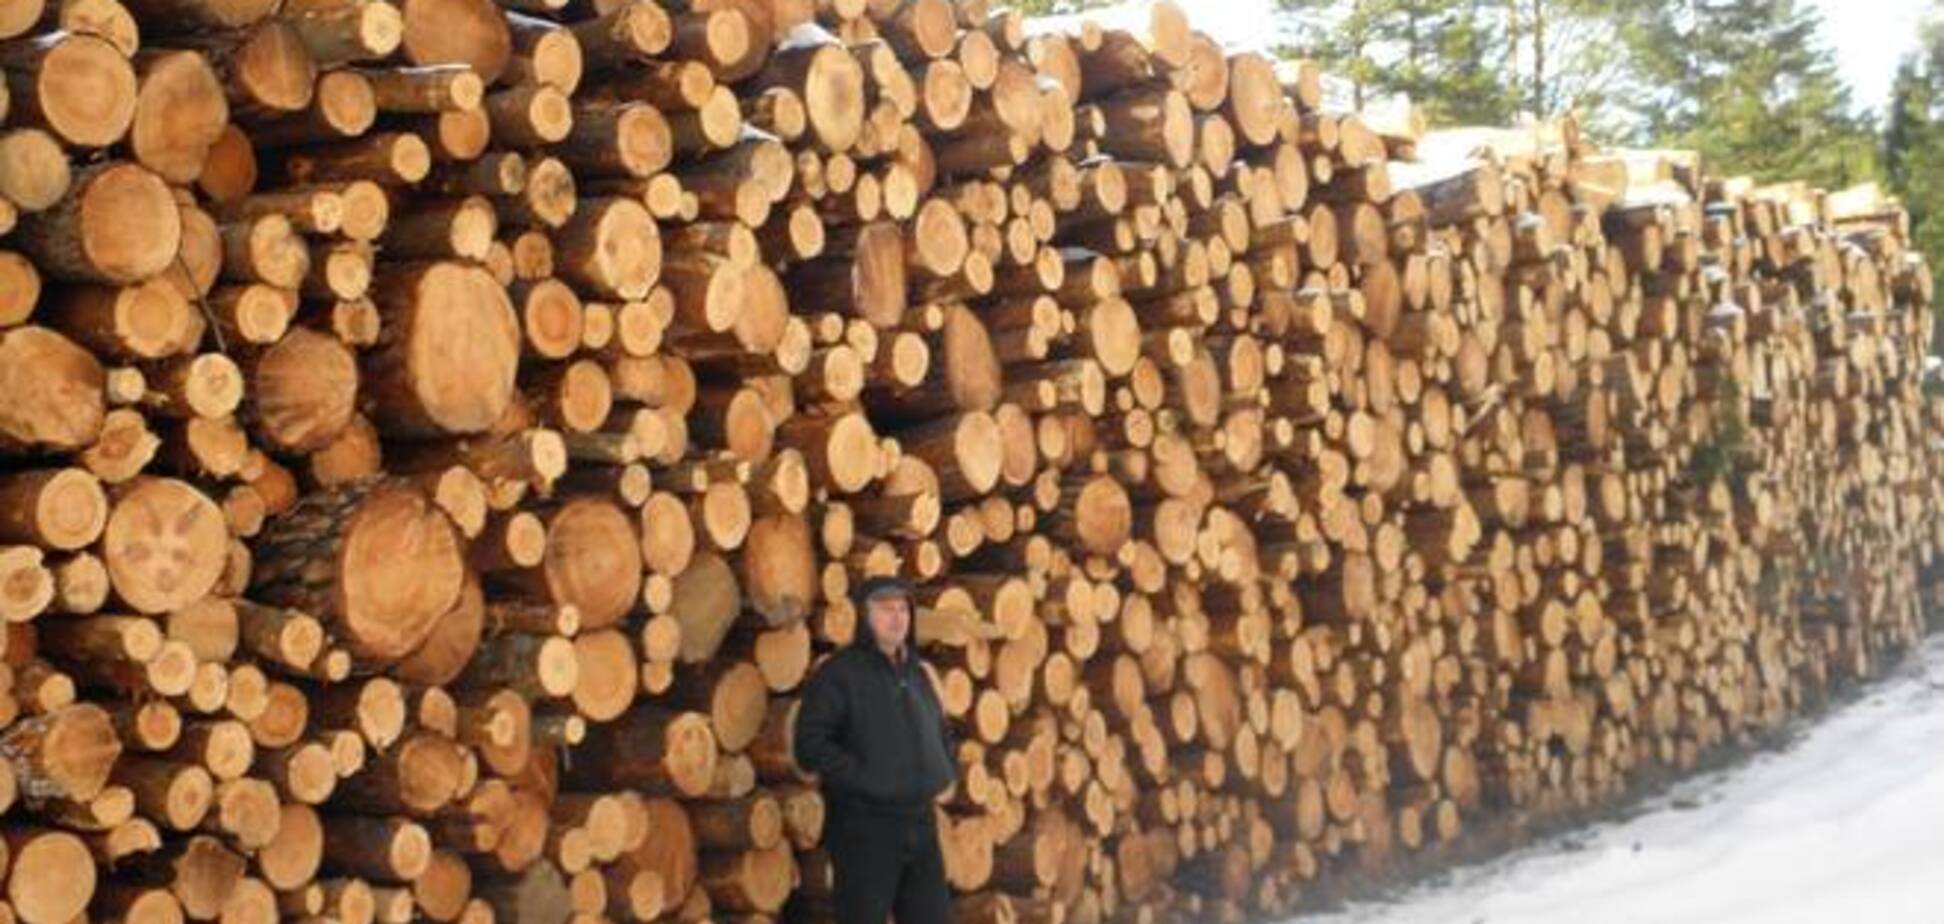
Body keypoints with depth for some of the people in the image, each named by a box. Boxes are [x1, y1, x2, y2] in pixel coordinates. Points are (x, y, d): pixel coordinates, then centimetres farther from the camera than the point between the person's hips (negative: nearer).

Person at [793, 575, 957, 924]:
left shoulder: (917, 674, 15)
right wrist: (864, 777, -20)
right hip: (865, 826, -7)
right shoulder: (839, 673, -7)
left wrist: (944, 772, 11)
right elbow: (810, 745, -15)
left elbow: (942, 732, 30)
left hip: (919, 823, 7)